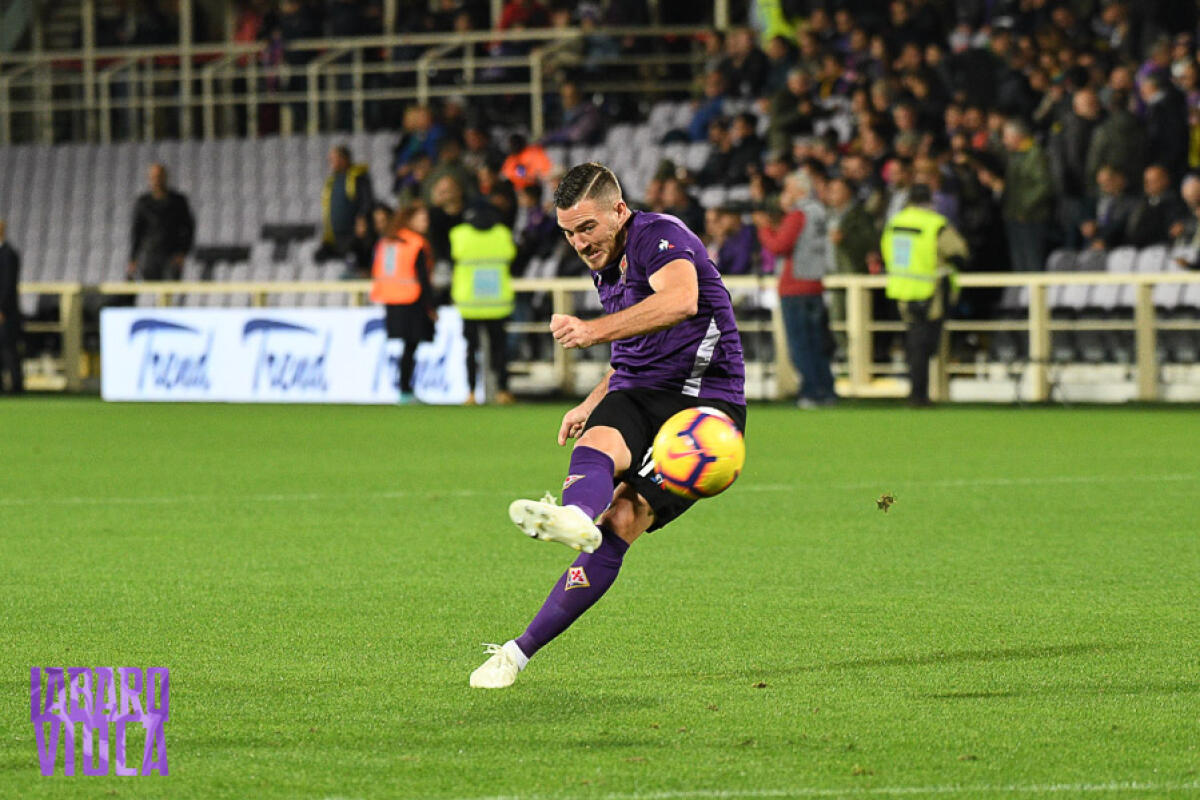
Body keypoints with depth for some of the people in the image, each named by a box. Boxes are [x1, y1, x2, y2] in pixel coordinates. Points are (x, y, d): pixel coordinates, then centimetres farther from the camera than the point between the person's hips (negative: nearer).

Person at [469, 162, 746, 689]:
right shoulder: (605, 268, 19)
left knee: (623, 521, -24)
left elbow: (680, 301, -34)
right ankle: (576, 517, -62)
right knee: (599, 442, -31)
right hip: (636, 396, 7)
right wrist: (591, 404, 25)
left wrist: (595, 330, -42)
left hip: (704, 403, -7)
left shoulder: (660, 236, -11)